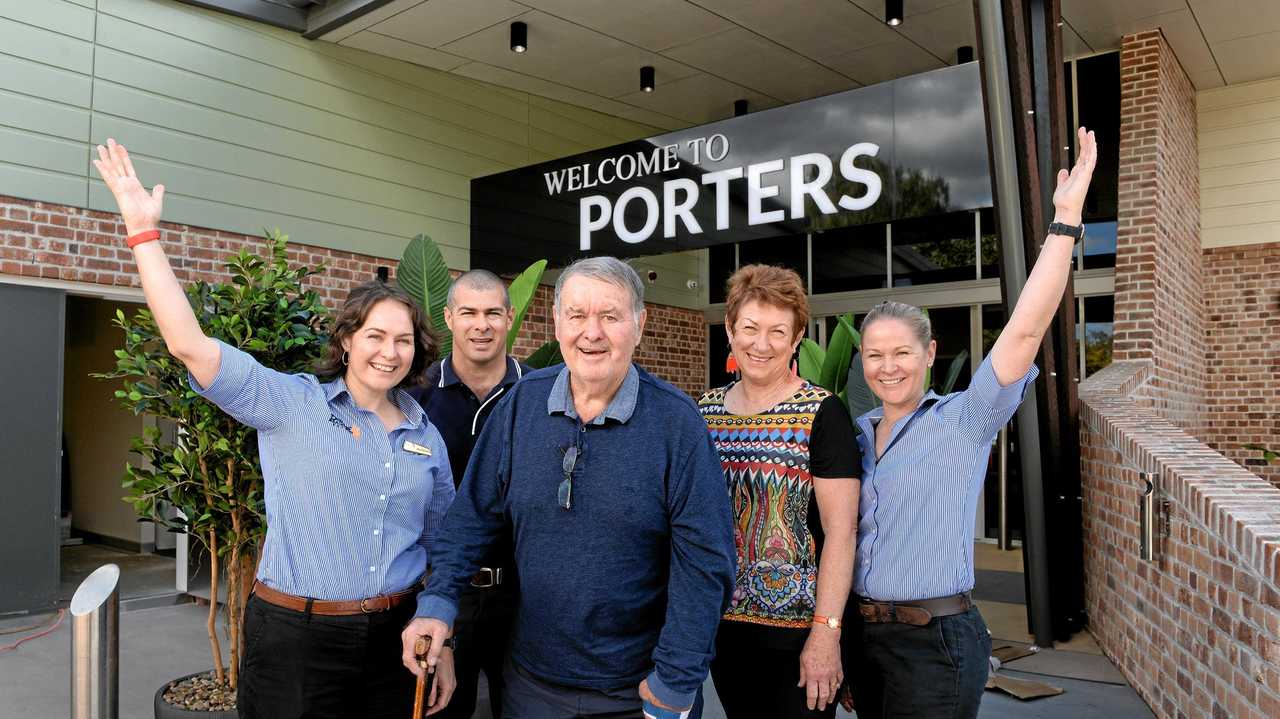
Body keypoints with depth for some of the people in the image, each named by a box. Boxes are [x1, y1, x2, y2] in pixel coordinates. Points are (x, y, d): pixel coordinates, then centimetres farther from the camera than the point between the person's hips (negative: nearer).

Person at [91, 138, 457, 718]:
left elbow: (442, 548, 10)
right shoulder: (292, 405, -5)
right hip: (295, 637, -3)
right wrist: (143, 231, -14)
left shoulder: (426, 438, 5)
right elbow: (188, 344, -13)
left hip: (395, 639, 3)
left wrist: (445, 649, 9)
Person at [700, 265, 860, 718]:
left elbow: (841, 531, -13)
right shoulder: (705, 410, 5)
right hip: (722, 622, 5)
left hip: (797, 627, -5)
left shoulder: (823, 414, -10)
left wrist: (826, 633, -17)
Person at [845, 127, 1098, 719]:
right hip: (862, 633, 5)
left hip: (934, 642, -5)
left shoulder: (962, 423, -8)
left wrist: (1065, 220, -24)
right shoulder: (855, 433, 6)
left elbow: (1025, 330, -20)